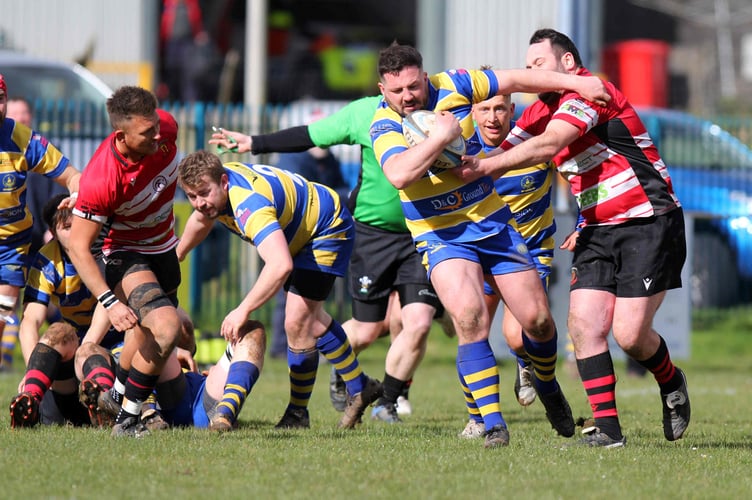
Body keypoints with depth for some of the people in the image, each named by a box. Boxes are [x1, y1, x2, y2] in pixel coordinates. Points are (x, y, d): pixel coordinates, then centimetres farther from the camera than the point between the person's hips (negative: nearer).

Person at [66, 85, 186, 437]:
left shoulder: (165, 128, -21)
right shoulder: (101, 179, -38)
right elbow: (78, 247, -29)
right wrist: (110, 302, -37)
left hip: (163, 247, 7)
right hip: (126, 255, -7)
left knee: (149, 330, 24)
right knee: (166, 326, -28)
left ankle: (117, 393, 50)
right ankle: (125, 421, -17)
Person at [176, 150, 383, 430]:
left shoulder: (248, 204, -42)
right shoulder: (213, 183, -14)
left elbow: (281, 265, -56)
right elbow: (201, 220, 14)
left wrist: (243, 310, -57)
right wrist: (174, 259, 27)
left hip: (328, 229, -10)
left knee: (297, 322, -16)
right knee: (312, 321, 20)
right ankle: (360, 388, 36)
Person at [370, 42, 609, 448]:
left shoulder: (453, 86, -6)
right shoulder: (385, 126, -15)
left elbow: (516, 80, 5)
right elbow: (398, 174, -35)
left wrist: (575, 83, 2)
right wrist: (440, 136, -32)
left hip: (493, 222, 4)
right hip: (441, 236, -4)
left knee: (537, 319, 3)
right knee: (469, 317, -27)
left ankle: (548, 388, 36)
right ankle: (492, 424, -21)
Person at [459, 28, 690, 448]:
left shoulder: (588, 92, -16)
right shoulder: (541, 112, 11)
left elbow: (548, 145, -30)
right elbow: (505, 151, 14)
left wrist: (485, 166, -33)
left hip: (649, 223, -8)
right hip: (600, 231, 8)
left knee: (630, 333, -13)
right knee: (585, 323, -9)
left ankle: (671, 384, 19)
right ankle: (607, 428, -5)